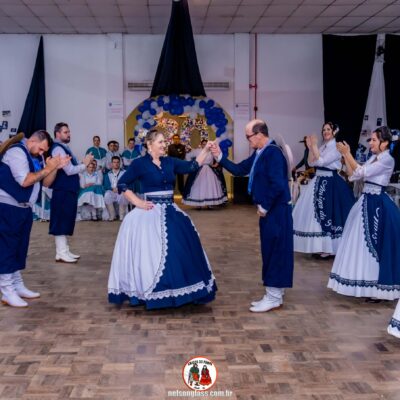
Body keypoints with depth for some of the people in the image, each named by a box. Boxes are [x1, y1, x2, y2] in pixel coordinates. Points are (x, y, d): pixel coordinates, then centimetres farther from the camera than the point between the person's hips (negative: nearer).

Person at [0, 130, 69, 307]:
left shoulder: (36, 157, 12)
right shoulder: (17, 152, -14)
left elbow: (46, 183, 12)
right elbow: (25, 181, -24)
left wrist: (55, 167, -3)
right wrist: (47, 168, -16)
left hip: (24, 208, 9)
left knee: (20, 247, 13)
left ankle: (18, 286, 23)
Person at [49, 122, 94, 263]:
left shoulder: (64, 148, 18)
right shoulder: (58, 149, -14)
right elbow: (69, 170, -20)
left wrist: (83, 163, 5)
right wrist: (84, 164, -9)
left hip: (68, 190, 10)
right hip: (62, 191, -10)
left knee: (66, 221, 13)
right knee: (61, 221, -6)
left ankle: (64, 251, 20)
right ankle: (61, 254, -2)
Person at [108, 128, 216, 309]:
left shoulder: (170, 162, 8)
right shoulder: (139, 163, -7)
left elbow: (191, 166, 6)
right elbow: (122, 184, -5)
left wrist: (205, 150, -3)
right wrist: (137, 202, -11)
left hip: (170, 212, 6)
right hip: (150, 214, -6)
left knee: (179, 250, 8)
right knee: (151, 252, -3)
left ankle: (177, 291, 21)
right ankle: (147, 293, 10)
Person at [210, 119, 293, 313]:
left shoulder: (273, 152, -19)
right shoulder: (259, 154, 12)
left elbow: (277, 185, -26)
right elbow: (239, 169, 17)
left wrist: (264, 207, -17)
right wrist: (219, 157, 8)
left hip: (276, 210, -10)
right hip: (269, 210, 10)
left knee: (275, 251, -2)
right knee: (270, 251, 14)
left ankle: (274, 298, 7)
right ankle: (273, 295, 23)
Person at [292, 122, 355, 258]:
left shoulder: (336, 148, -11)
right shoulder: (322, 147, 13)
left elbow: (321, 161, -20)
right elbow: (311, 163, 8)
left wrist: (314, 146, -17)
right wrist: (310, 147, -1)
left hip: (331, 184, -8)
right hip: (318, 182, 8)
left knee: (327, 214, -5)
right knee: (314, 213, 9)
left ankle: (328, 248, 4)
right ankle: (319, 245, 19)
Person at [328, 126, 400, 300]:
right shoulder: (373, 158, 13)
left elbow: (361, 172, -20)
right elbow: (353, 175, 10)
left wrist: (348, 154, -16)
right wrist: (345, 155, 4)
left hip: (378, 205, -9)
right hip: (366, 202, 9)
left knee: (376, 245, -4)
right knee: (362, 243, 13)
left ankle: (379, 288, 6)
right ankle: (367, 283, 26)